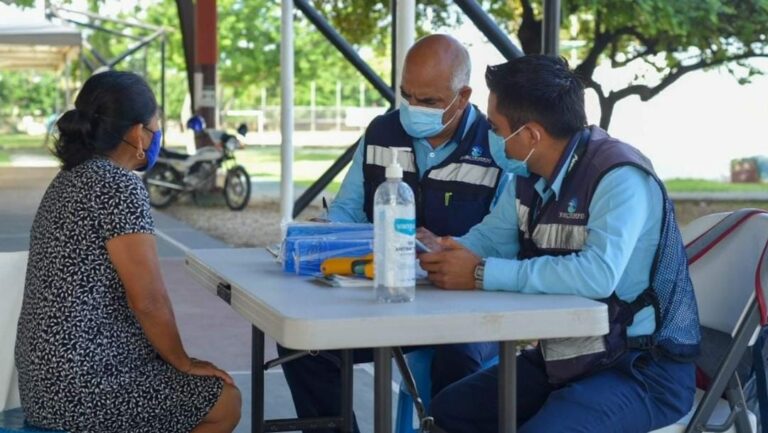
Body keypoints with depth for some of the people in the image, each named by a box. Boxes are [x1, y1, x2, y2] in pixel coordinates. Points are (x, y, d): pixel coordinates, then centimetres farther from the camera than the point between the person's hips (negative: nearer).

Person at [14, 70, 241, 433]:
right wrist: (184, 362, -5)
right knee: (225, 401, 6)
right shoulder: (119, 185, -18)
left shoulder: (72, 178, 12)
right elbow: (148, 299, -20)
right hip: (84, 384, -10)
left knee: (207, 390, 23)